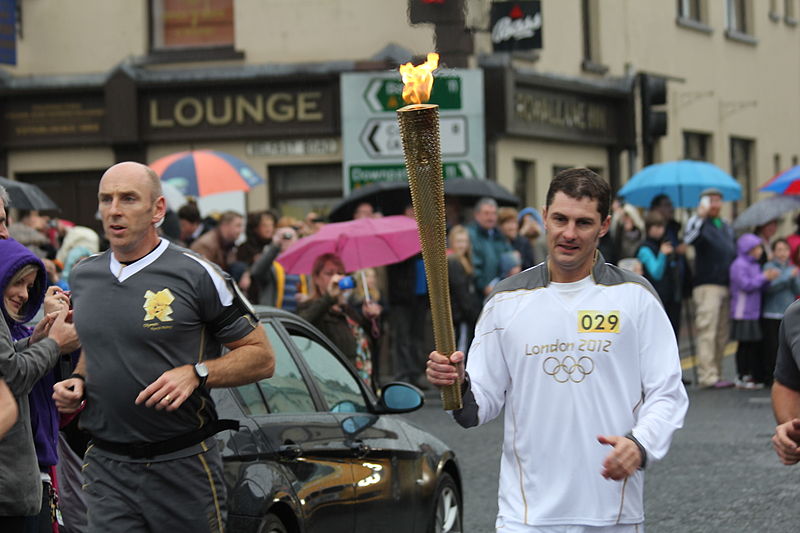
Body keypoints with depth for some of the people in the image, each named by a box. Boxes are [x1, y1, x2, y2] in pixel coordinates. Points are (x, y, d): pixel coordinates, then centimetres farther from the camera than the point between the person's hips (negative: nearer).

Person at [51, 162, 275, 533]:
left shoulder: (196, 276, -6)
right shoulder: (84, 276, 11)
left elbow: (262, 357, -2)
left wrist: (195, 374, -17)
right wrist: (78, 381, 8)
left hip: (183, 467, -3)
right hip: (106, 469, 3)